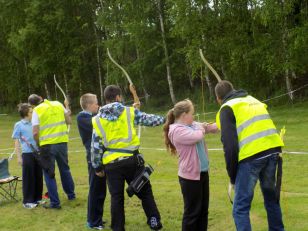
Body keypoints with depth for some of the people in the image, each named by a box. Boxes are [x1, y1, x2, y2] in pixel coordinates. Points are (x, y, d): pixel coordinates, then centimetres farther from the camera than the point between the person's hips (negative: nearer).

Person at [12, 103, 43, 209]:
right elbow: (16, 142, -3)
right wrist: (19, 157, -6)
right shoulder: (19, 125, -4)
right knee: (28, 178, 2)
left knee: (38, 176, 10)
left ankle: (37, 198, 22)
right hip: (27, 154, -5)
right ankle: (27, 201, 11)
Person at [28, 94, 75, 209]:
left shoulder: (37, 111, -7)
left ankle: (55, 202, 6)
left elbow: (35, 132, -11)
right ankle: (71, 194, 35)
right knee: (65, 169, 22)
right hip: (62, 142, 4)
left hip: (47, 144, -4)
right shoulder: (58, 104, 4)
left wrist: (38, 144, 5)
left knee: (49, 173, 6)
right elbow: (69, 121, 8)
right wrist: (67, 109, 25)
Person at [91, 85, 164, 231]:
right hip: (131, 160, -1)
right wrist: (164, 119, 29)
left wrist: (97, 167, 12)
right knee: (145, 191, 15)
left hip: (111, 164, 1)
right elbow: (150, 119, 10)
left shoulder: (97, 120, 3)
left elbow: (95, 147, 3)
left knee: (117, 197, 11)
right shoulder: (130, 112, -1)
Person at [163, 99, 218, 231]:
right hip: (190, 176, -9)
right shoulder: (177, 130, -18)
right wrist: (201, 128, -7)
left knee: (203, 209, 18)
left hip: (202, 172, 9)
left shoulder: (193, 125, 8)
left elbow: (213, 127, 14)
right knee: (192, 211, 2)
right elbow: (197, 137, -28)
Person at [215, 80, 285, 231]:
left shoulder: (227, 108, 3)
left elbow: (230, 145, -6)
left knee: (240, 208, 0)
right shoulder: (252, 100, 25)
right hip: (272, 151, 7)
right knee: (271, 198, 23)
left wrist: (232, 175, 1)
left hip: (251, 156, -7)